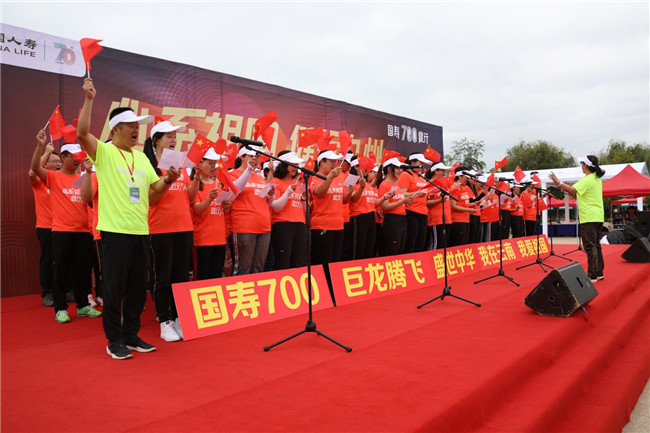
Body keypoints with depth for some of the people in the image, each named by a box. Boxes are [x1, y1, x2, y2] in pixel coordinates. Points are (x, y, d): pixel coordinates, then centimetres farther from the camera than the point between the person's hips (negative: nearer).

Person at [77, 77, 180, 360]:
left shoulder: (141, 157, 16)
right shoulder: (103, 151, -2)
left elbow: (156, 187, 17)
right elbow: (82, 133, -20)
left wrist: (169, 180, -3)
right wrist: (88, 99, -22)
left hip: (140, 230, 6)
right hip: (115, 230, -6)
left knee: (137, 288, 11)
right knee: (114, 287, 1)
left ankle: (131, 335, 24)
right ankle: (114, 340, 14)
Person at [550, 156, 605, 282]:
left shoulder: (587, 180, -15)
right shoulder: (597, 179, 15)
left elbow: (572, 190, -26)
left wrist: (558, 182, -25)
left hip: (589, 218, -9)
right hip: (598, 216, 9)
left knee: (590, 246, -7)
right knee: (596, 245, 16)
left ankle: (592, 275, -6)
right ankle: (599, 273, 23)